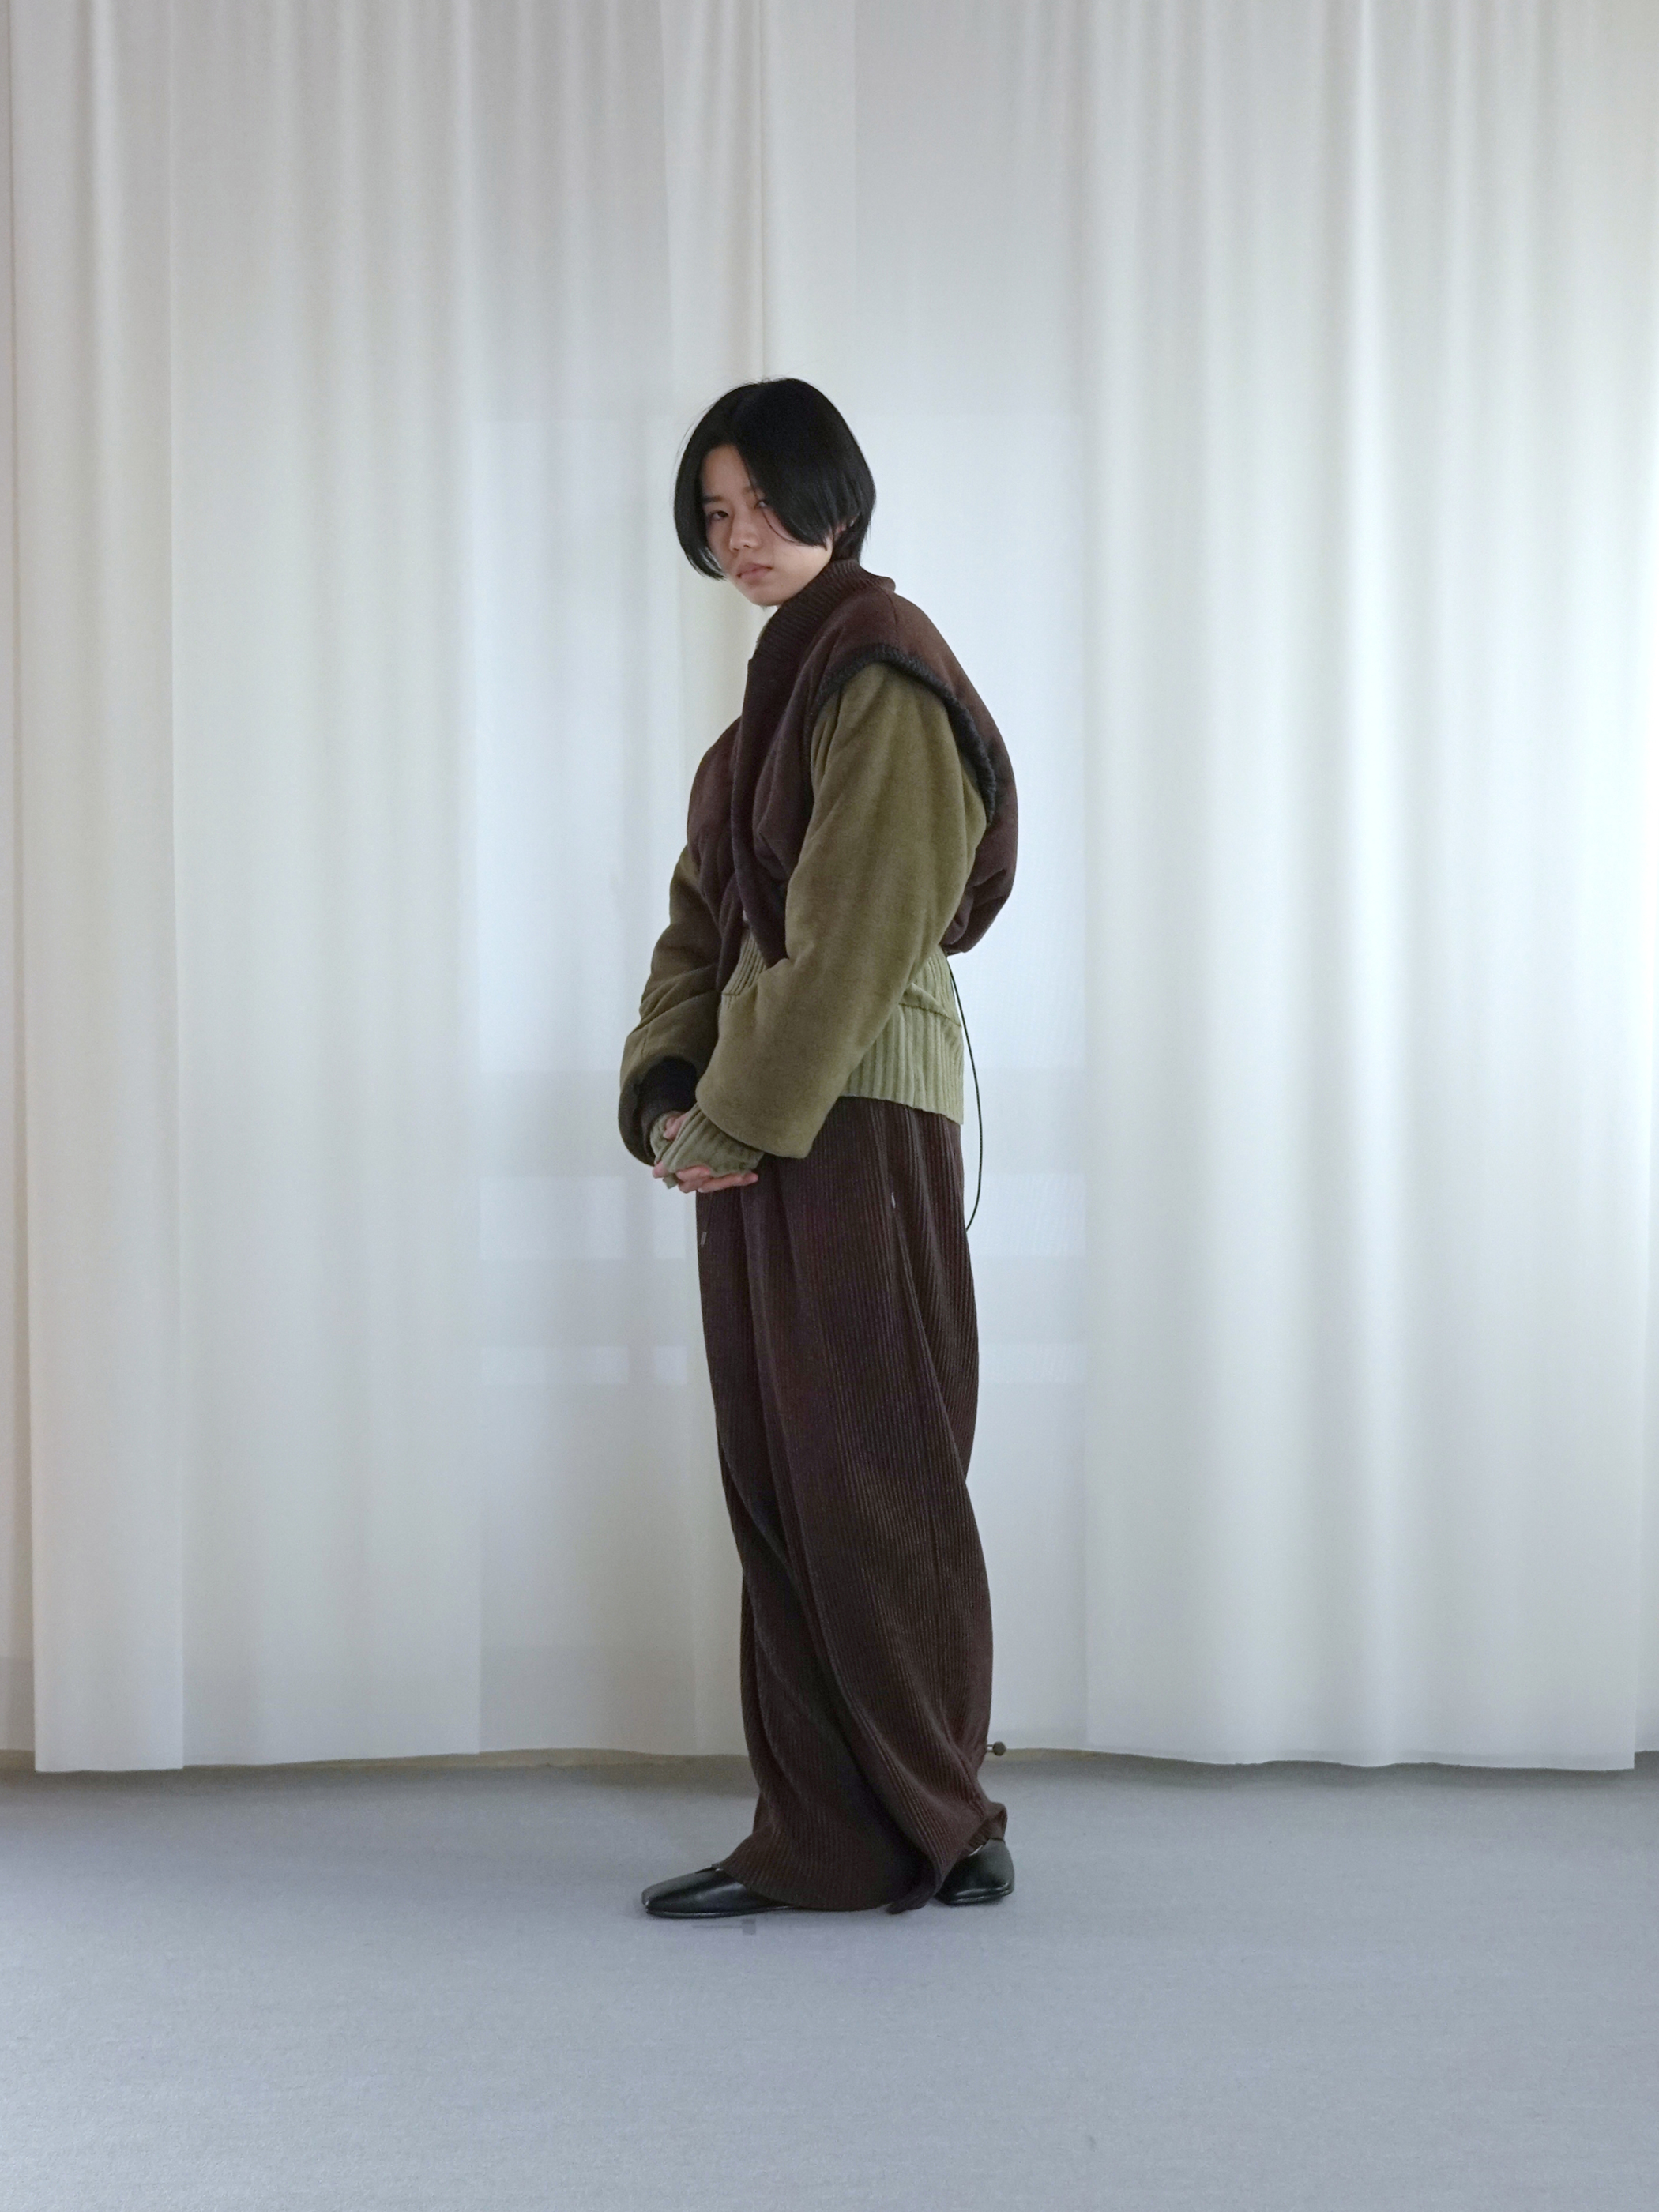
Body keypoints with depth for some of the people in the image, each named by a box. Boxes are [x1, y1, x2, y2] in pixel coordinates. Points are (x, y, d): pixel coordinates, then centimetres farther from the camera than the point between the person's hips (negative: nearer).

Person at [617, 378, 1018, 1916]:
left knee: (867, 1472, -3)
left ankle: (936, 1829, 10)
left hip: (855, 1114, -9)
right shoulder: (777, 683, 19)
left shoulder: (881, 675, -10)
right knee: (774, 1478, 9)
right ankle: (817, 1836, 15)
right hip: (752, 1122, 9)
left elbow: (853, 936, -17)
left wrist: (736, 1119, -14)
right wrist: (666, 1095, 2)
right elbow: (707, 909, 16)